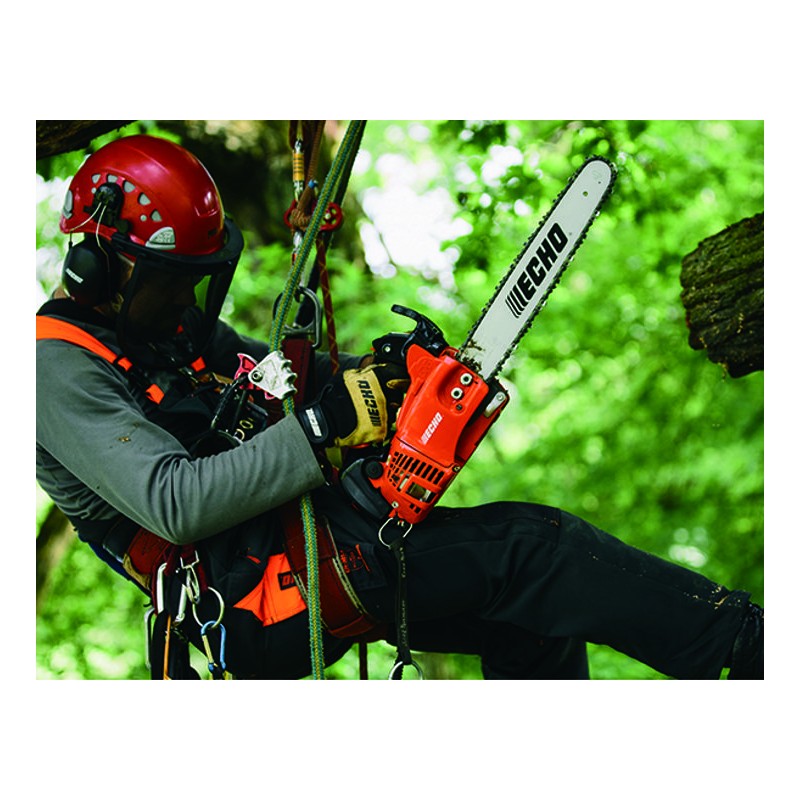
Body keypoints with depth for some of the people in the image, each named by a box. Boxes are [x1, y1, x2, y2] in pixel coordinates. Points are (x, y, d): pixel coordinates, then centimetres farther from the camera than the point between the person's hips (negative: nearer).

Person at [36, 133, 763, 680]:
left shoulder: (174, 322, 15)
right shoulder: (61, 368, -13)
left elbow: (282, 382, 23)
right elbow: (174, 503, -24)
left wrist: (373, 377, 1)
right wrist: (322, 426, -27)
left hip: (306, 526, 10)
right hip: (249, 592, -10)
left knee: (527, 614, 6)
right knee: (526, 548, -16)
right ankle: (745, 645, -12)